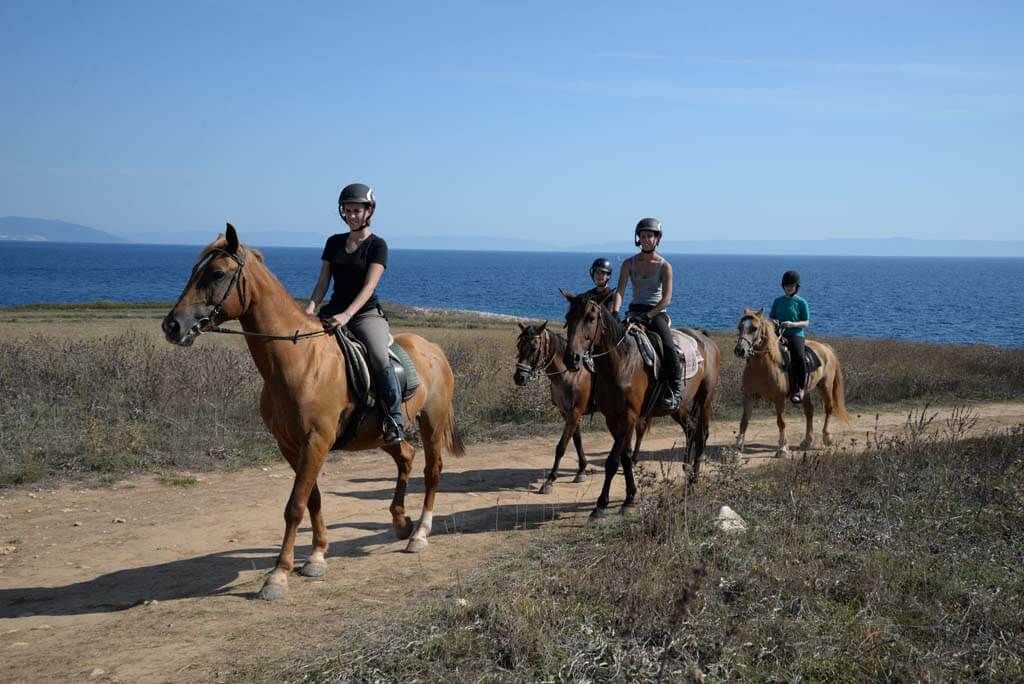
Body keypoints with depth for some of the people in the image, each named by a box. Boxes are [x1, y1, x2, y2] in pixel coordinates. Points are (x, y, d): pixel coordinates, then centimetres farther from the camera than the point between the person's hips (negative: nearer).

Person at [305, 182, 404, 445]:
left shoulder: (377, 245, -2)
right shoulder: (334, 243, 14)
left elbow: (368, 286, -13)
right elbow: (323, 282, 10)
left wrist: (347, 315, -27)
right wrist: (311, 307, -9)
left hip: (366, 313, -5)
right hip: (334, 311, 5)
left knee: (380, 359, -31)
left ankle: (394, 422, -24)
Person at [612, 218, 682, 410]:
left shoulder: (664, 266, -3)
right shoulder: (629, 263, 5)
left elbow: (666, 299, -11)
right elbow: (620, 291, -4)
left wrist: (647, 315, -23)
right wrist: (614, 312, -23)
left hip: (657, 313, -3)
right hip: (635, 312, 3)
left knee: (668, 346, -28)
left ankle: (676, 390, -21)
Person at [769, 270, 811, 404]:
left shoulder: (801, 302, 6)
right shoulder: (778, 301, 18)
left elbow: (806, 323, 2)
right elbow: (771, 318, 22)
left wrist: (792, 324, -16)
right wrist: (772, 322, -3)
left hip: (796, 335, -4)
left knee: (799, 357, -31)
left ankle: (800, 388, -18)